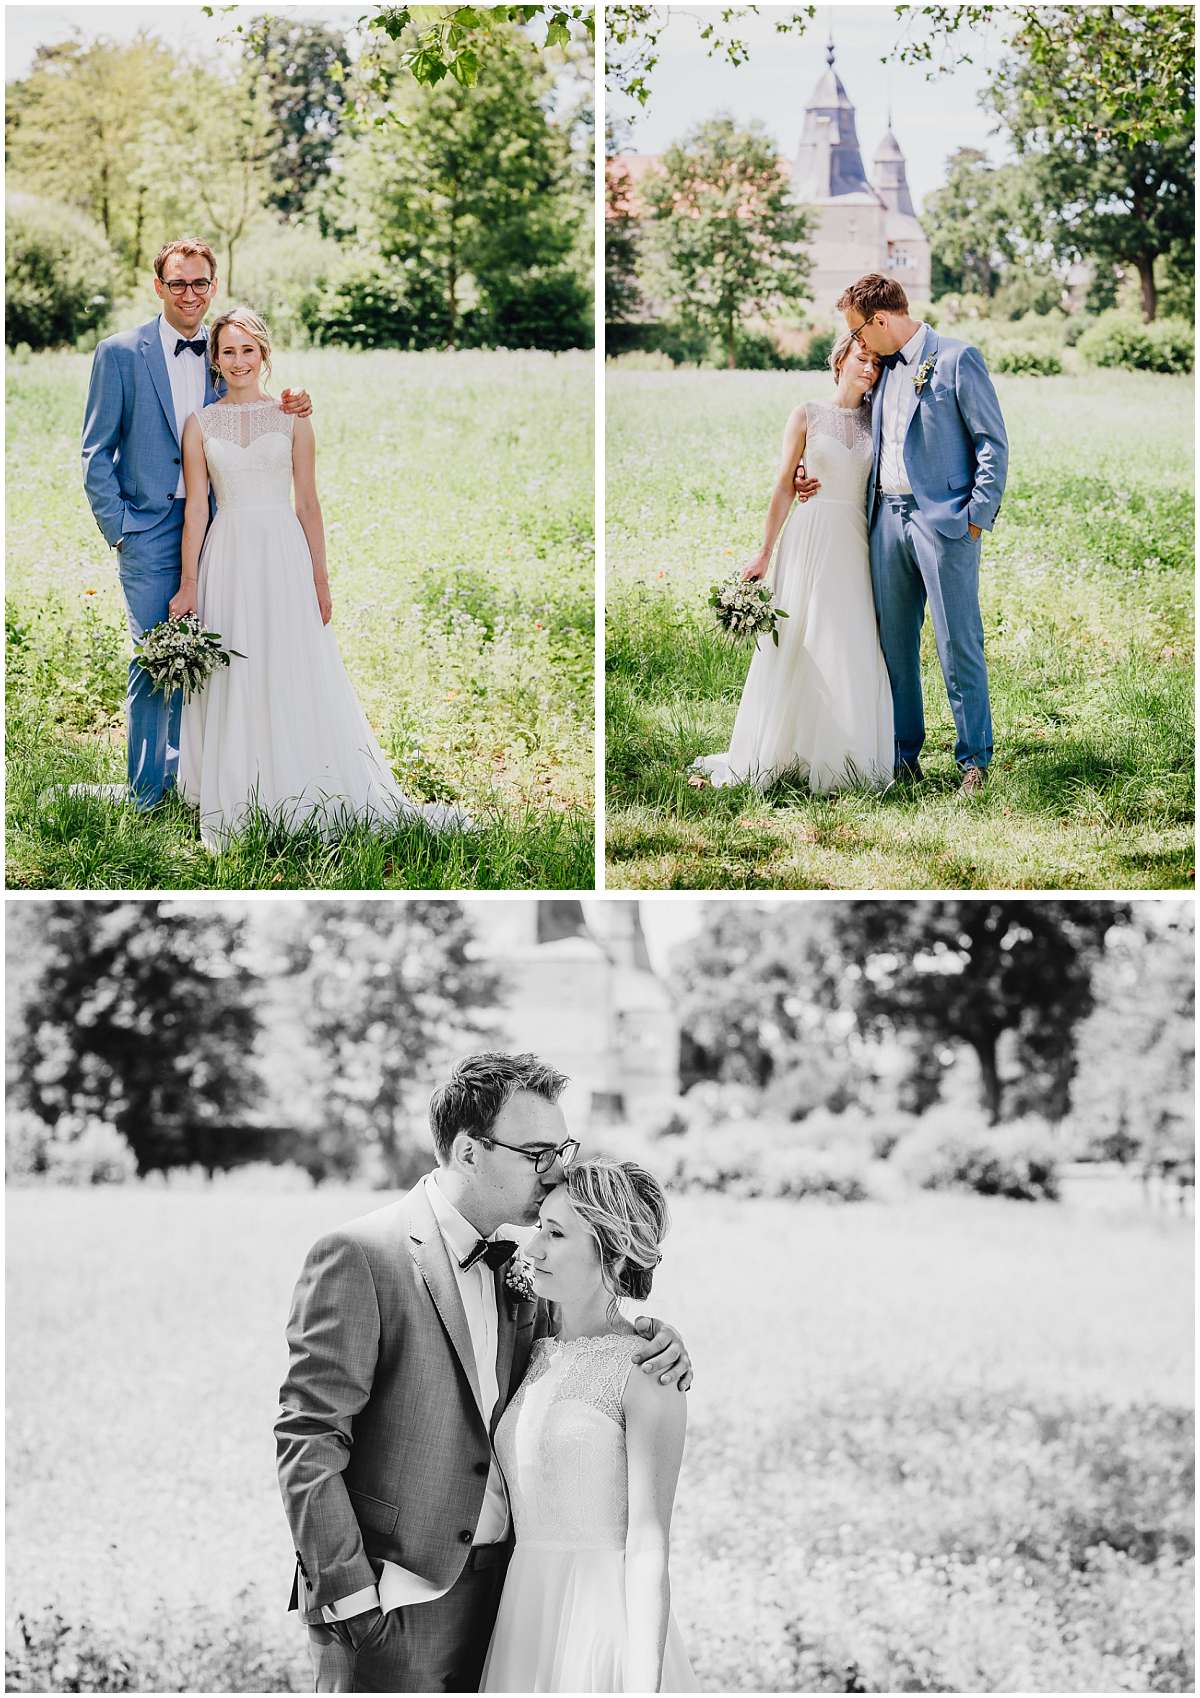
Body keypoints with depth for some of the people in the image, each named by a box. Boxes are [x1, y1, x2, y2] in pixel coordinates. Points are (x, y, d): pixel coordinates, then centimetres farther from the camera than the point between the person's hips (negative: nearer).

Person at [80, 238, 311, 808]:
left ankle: (179, 767, 27)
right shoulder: (120, 353, -4)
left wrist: (282, 415, -7)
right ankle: (145, 787, 9)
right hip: (150, 529, -4)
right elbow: (96, 453, -2)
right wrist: (118, 527, -8)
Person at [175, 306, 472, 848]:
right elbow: (196, 508, 4)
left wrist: (320, 580, 2)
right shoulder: (200, 425, 6)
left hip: (284, 556, 0)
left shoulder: (292, 418, 4)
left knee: (295, 677, 0)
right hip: (228, 555, 1)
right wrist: (188, 583, -1)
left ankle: (302, 798, 8)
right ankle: (236, 802, 11)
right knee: (232, 683, 2)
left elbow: (308, 504, 5)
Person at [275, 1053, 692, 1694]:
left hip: (495, 1587, 7)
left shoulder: (513, 1261, 10)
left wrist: (655, 1344, -1)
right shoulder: (359, 1256, -12)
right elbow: (309, 1441, -14)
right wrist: (347, 1595, -18)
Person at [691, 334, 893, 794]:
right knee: (799, 646, -1)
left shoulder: (874, 422, 10)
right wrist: (765, 551, -3)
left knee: (854, 649, 0)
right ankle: (778, 752, 5)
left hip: (858, 544, 3)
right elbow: (785, 486, 0)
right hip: (811, 537, -3)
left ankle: (842, 755, 6)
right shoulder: (807, 416, 2)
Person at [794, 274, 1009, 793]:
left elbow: (993, 443, -6)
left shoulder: (957, 359, -5)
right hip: (887, 517, 7)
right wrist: (820, 474, 15)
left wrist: (977, 515, -11)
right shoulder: (883, 367, 16)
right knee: (894, 644, 9)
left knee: (958, 645, -4)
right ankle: (903, 753, 18)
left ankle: (975, 759, 3)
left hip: (943, 521, -7)